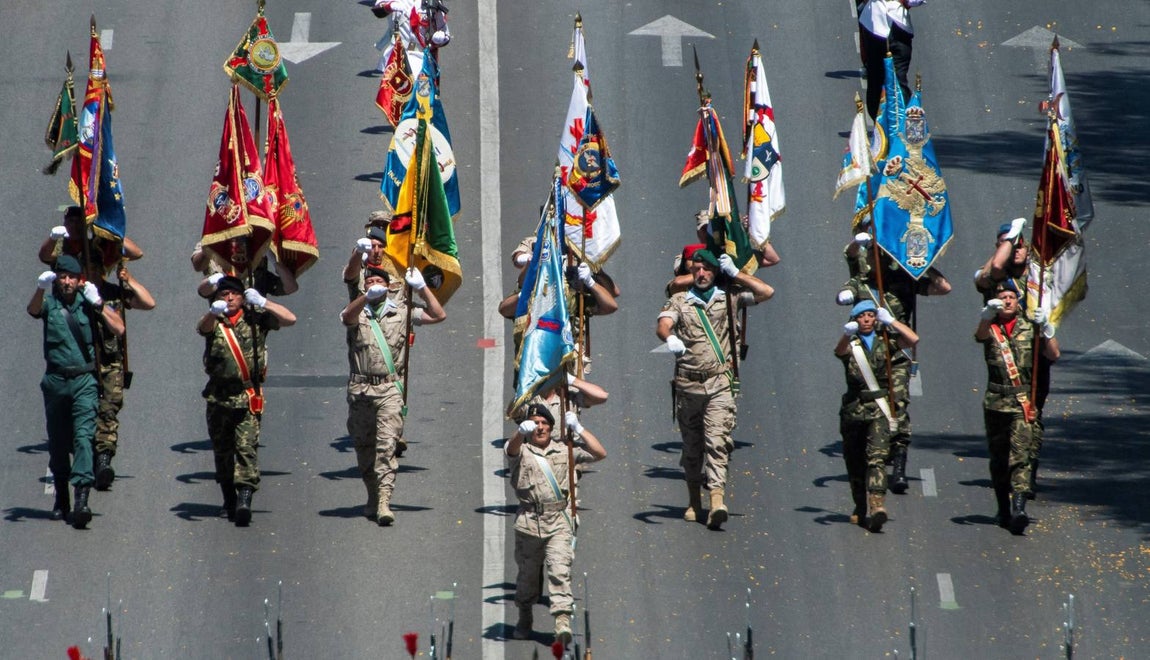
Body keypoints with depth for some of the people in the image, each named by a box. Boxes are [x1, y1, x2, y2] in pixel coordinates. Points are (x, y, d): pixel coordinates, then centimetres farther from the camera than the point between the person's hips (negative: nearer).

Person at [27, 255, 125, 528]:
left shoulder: (88, 301, 2)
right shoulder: (49, 301, 2)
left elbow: (118, 329, -5)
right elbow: (33, 310, -23)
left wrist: (97, 303, -16)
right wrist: (41, 288, -43)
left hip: (84, 380, -2)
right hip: (56, 379, 2)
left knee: (83, 435, -15)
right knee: (57, 441, 10)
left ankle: (82, 498, -24)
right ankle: (61, 495, 26)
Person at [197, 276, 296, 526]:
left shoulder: (255, 319, 6)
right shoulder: (214, 322, 6)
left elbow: (290, 319, -1)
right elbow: (202, 328, -19)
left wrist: (262, 303, -9)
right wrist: (214, 312, -41)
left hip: (247, 396, -2)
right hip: (219, 395, 2)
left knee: (246, 447, -14)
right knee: (222, 450, 9)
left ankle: (244, 500, -23)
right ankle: (229, 501, 22)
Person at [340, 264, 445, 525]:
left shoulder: (400, 312, 11)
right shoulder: (358, 313, 7)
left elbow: (438, 315, 9)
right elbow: (348, 316, -19)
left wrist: (421, 287, -1)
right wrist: (368, 296, -37)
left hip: (390, 388, -1)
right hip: (360, 388, 1)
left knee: (387, 444, -14)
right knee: (364, 446, 9)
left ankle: (384, 501, -20)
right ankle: (373, 498, 25)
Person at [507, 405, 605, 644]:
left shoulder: (564, 449, 11)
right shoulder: (522, 451, 4)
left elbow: (600, 454, 7)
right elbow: (512, 449, -21)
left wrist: (578, 429, -2)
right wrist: (521, 432, -44)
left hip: (559, 522, 0)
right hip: (529, 522, 0)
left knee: (560, 570, -16)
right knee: (528, 573, 11)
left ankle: (563, 619, -24)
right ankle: (525, 619, 31)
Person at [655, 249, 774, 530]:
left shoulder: (728, 299, 11)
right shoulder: (679, 301, 10)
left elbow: (766, 292, 7)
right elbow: (662, 325, -8)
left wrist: (735, 274, 6)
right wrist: (670, 338, -31)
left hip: (719, 383, -2)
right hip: (687, 382, 2)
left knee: (717, 440, -15)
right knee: (692, 444, 9)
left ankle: (717, 500, -27)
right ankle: (694, 502, 22)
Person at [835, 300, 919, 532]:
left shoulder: (885, 340, 9)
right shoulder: (851, 343, 5)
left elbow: (913, 339, -6)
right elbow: (840, 351, -20)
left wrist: (891, 321, -8)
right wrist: (847, 334, -42)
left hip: (879, 409, -2)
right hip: (854, 408, 2)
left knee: (877, 458, -17)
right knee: (854, 462, 9)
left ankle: (876, 506, -29)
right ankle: (861, 508, 27)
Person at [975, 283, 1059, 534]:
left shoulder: (1030, 328, 8)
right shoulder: (990, 327, 6)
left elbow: (1054, 355, 4)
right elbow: (980, 336, -19)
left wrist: (1046, 329, -10)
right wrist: (988, 314, -39)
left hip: (1023, 402, -1)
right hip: (996, 401, 1)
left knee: (1020, 455, -14)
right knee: (998, 457, 8)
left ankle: (1018, 508, -24)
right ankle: (1003, 509, 21)